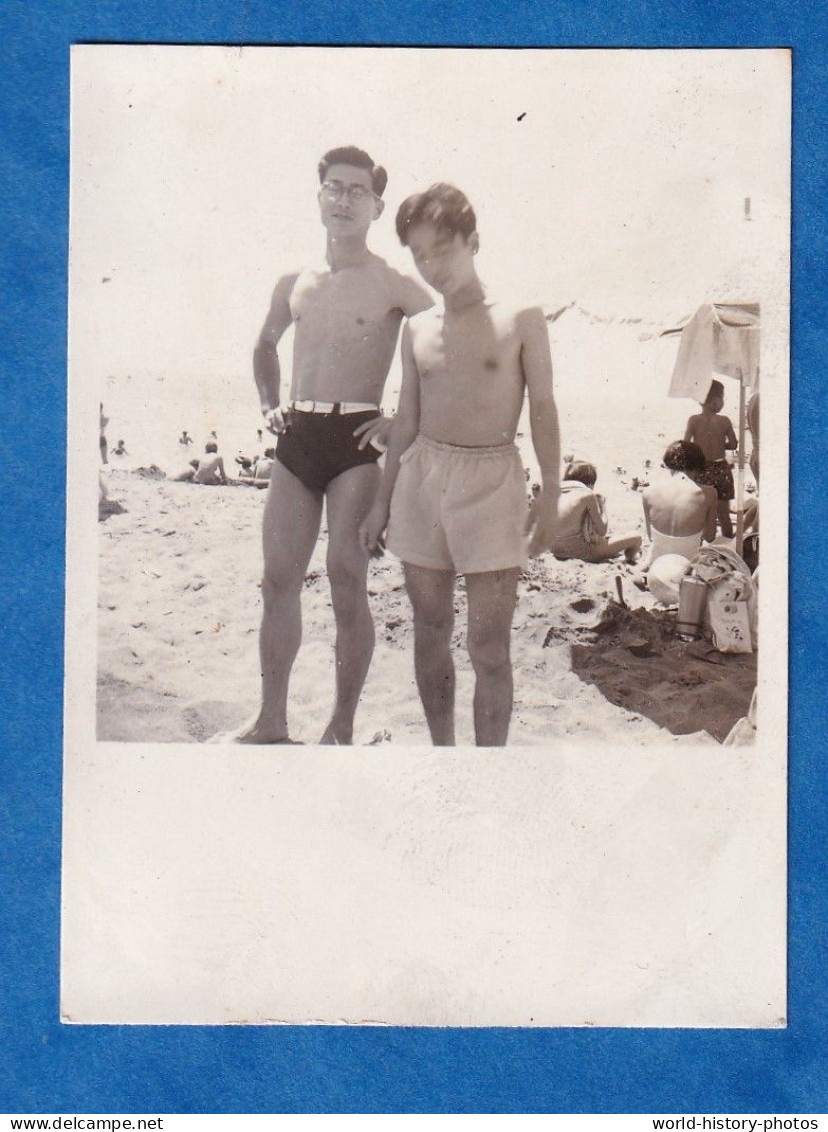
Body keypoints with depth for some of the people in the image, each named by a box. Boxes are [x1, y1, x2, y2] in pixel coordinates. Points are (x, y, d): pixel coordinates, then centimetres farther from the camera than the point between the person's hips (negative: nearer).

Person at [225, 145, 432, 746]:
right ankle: (271, 721, 15)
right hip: (297, 438, 5)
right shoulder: (294, 284, 14)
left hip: (356, 439, -5)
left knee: (347, 582, -6)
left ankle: (343, 725, 6)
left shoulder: (392, 284, -2)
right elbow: (266, 346, 32)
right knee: (279, 579, 5)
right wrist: (270, 404, 16)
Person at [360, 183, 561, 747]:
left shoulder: (521, 319, -1)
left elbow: (543, 408, 1)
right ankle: (441, 749, 23)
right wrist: (382, 500, 14)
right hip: (422, 474, 4)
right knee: (430, 631, 9)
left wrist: (550, 493, -5)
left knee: (489, 645, -4)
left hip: (493, 479, -4)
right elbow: (407, 419, 15)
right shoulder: (418, 328, 10)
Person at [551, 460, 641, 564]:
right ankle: (629, 561, 30)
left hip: (557, 551, 7)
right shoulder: (587, 494, -10)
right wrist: (602, 505, 6)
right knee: (635, 539, 5)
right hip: (580, 553, -7)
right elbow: (602, 531, -8)